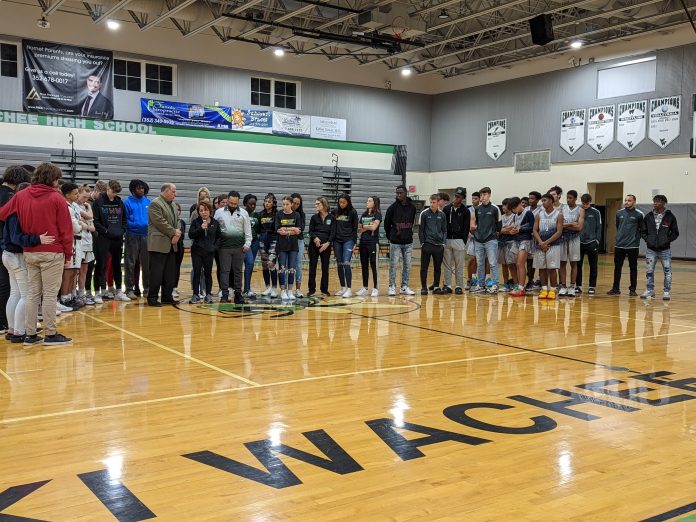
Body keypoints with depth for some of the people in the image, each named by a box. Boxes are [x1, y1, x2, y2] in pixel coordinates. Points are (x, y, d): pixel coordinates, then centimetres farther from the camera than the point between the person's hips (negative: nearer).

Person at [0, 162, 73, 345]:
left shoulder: (20, 196, 3)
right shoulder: (57, 198, -10)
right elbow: (65, 228, -9)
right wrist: (68, 252, -1)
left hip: (29, 253, 5)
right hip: (52, 253, -5)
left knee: (32, 293, 12)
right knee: (50, 294, 0)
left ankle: (30, 334, 15)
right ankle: (50, 334, 4)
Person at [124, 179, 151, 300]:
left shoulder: (148, 202, 8)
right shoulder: (128, 202, -3)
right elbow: (125, 221, -6)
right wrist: (136, 225, -19)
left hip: (146, 235, 3)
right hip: (132, 235, -3)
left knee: (147, 263, 8)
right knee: (131, 264, 1)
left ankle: (147, 288, 16)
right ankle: (130, 289, 6)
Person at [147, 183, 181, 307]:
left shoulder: (172, 205, 19)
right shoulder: (155, 204, -9)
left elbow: (176, 222, 18)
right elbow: (160, 222, -17)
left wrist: (176, 234, 0)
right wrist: (173, 232, -12)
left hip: (171, 245, 9)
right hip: (159, 244, -9)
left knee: (170, 273, 9)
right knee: (156, 273, -5)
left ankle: (167, 297, 16)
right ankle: (152, 298, 2)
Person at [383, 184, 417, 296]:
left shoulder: (412, 207, 3)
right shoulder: (392, 207, -5)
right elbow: (386, 223, 4)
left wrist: (408, 233, 12)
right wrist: (390, 236, 9)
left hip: (408, 242, 3)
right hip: (395, 243, -3)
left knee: (407, 265, 7)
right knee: (393, 265, -1)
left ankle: (405, 286, 16)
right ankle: (392, 287, 8)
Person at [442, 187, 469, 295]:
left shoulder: (465, 211, 1)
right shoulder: (446, 208, 6)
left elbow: (466, 228, 1)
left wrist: (464, 242, -6)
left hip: (459, 240, -2)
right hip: (447, 240, 2)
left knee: (459, 265, 2)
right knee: (447, 265, 5)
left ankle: (459, 286, 7)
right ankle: (447, 286, 10)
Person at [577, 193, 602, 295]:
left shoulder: (595, 212, 0)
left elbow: (599, 227, 1)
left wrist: (597, 240, -6)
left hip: (592, 243, -1)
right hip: (579, 242, 1)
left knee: (593, 266, 5)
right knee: (578, 265, 4)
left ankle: (592, 286, 12)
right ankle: (578, 285, 13)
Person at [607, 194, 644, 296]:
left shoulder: (639, 214, -3)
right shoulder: (619, 213, 7)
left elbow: (641, 229, 3)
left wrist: (636, 238, 0)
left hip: (633, 246, -3)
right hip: (619, 245, 3)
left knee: (633, 268, 4)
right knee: (617, 267, 7)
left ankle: (632, 289, 11)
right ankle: (616, 288, 15)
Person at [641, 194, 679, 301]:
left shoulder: (670, 217, -4)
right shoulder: (649, 216, 3)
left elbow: (675, 232, 2)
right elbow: (643, 231, 11)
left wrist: (667, 240, -8)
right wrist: (647, 239, -2)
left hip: (665, 249, -2)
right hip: (651, 249, 2)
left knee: (667, 271, 3)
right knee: (649, 271, 8)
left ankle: (666, 292, 12)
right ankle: (650, 291, 20)